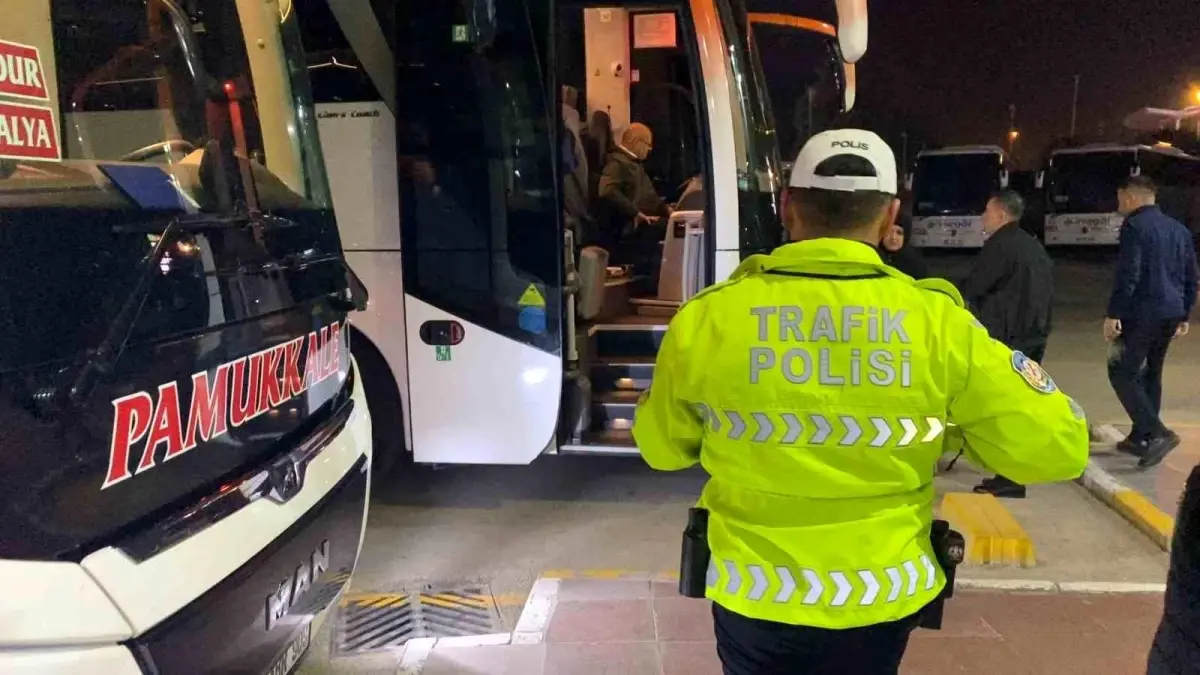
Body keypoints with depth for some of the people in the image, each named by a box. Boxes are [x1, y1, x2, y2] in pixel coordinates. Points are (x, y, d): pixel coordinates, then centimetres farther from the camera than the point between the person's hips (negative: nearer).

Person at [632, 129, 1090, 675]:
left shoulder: (707, 317, -15)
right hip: (880, 599, 2)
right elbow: (1058, 448, -8)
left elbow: (660, 447, 0)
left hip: (755, 598, -1)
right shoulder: (939, 324, -15)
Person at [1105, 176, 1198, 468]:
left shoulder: (1134, 226, -10)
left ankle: (1158, 433, -15)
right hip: (1171, 313, 8)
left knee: (1122, 373, -4)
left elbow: (1128, 275, -19)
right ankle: (1140, 438, 23)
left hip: (1142, 313, -8)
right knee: (1150, 374, 17)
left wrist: (1113, 313, -17)